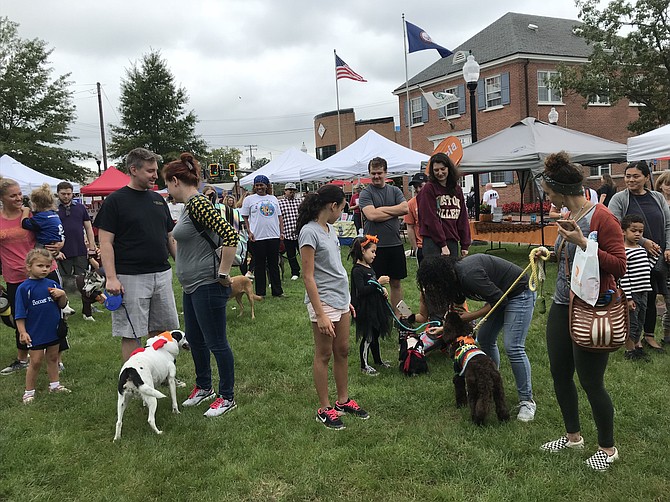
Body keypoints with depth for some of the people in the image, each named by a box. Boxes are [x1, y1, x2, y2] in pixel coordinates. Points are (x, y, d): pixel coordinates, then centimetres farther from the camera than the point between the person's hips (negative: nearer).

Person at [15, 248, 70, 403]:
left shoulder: (52, 284, 2)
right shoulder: (24, 288, -11)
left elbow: (62, 305, 9)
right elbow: (20, 314, -10)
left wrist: (62, 295, -12)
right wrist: (22, 332, -14)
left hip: (53, 331, 5)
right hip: (35, 333, -5)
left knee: (53, 358, 17)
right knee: (36, 361, 2)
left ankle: (54, 385, 31)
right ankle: (29, 391, 15)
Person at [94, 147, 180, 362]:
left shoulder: (158, 199, 13)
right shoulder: (115, 201, -5)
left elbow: (170, 237, 18)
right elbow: (105, 242, -9)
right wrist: (111, 278, -17)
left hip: (162, 275, 6)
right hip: (130, 278, -6)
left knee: (164, 329, 12)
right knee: (131, 334, 2)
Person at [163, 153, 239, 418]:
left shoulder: (198, 203, -18)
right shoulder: (189, 205, 13)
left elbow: (230, 234, -28)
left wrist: (224, 273, -23)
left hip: (207, 286, -11)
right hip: (192, 286, 11)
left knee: (216, 342, 1)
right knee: (194, 339, 20)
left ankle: (227, 397, 15)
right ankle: (204, 387, 38)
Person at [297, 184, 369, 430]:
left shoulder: (330, 229, 9)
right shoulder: (309, 232, -17)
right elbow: (308, 276, -18)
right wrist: (320, 314, -21)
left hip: (340, 299, 8)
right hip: (323, 301, -8)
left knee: (342, 351, 16)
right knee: (324, 355, 4)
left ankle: (343, 400, 30)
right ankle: (324, 409, 16)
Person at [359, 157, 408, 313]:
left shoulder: (394, 190, 11)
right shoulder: (365, 193, -2)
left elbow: (405, 208, -5)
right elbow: (372, 215, -16)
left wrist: (381, 209, -9)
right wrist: (395, 212, -6)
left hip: (395, 244, 4)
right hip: (375, 246, -4)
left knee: (396, 283, 12)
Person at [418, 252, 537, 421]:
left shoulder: (469, 274, -33)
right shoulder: (455, 274, -4)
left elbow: (499, 299, -24)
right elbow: (458, 307, 12)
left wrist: (471, 316, -18)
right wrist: (444, 328, 10)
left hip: (520, 293, -10)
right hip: (501, 294, 10)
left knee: (513, 348, -14)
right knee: (484, 339, 11)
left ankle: (527, 401, -3)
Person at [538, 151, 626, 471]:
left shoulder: (601, 217, -16)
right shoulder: (568, 216, 9)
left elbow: (619, 267, -20)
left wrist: (581, 243, -27)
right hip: (562, 306, 9)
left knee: (591, 382, 2)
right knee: (559, 374, 15)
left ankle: (607, 447, 24)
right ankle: (573, 435, 35)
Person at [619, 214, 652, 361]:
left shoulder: (642, 250, 11)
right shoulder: (624, 252, -15)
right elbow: (623, 277, -18)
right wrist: (628, 298, -20)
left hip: (643, 293, 8)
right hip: (632, 293, -8)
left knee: (640, 322, 18)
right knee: (631, 323, 1)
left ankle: (638, 345, 32)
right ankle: (630, 350, 15)